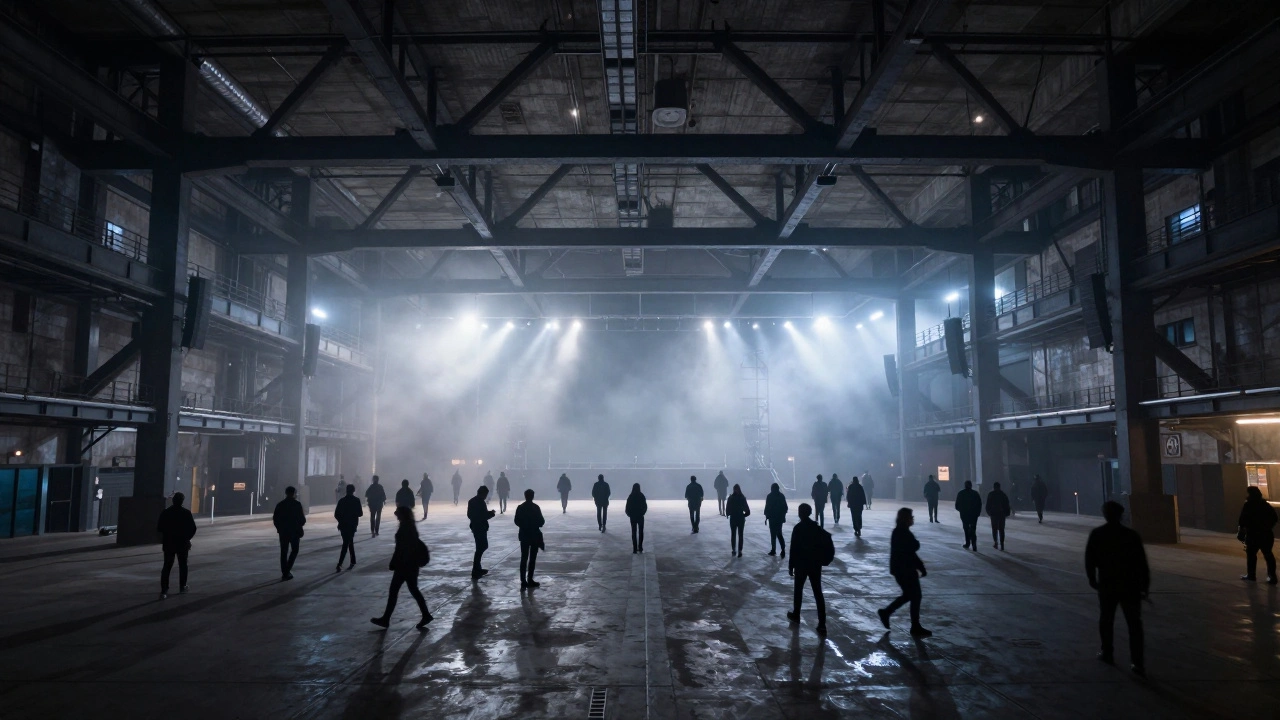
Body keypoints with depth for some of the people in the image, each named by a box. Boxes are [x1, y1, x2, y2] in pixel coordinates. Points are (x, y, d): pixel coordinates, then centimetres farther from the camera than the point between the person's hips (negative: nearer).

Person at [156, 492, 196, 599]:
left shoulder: (165, 512, -3)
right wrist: (188, 537, 10)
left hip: (168, 544, 1)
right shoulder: (186, 513, -8)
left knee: (167, 566, 2)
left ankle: (164, 590, -8)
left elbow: (159, 528, -1)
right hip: (182, 544, -1)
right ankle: (182, 587, 23)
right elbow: (193, 528, -8)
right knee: (183, 566, 15)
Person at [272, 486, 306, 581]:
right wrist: (299, 526, 11)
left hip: (283, 532, 4)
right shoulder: (297, 504, -10)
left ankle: (284, 573, 11)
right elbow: (302, 519, -11)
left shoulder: (280, 504, 2)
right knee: (294, 550, 11)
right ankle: (287, 570, -3)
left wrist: (279, 528, 18)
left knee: (284, 552, 10)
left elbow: (275, 519, 3)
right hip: (294, 531, -3)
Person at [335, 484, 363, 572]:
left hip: (343, 526, 4)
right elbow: (360, 513, -9)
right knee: (346, 544, -4)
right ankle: (339, 564, -16)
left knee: (349, 543, 19)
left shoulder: (342, 500, 2)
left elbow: (336, 514, 1)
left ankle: (353, 562, 23)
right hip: (352, 525, -3)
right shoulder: (356, 500, -7)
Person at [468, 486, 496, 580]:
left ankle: (477, 568, 26)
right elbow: (484, 516, -21)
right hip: (481, 528, -9)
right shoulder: (481, 502, -18)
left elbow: (469, 515, 13)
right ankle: (475, 572, 3)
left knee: (483, 546, 20)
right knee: (480, 548, 0)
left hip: (475, 527, 9)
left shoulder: (471, 501, 9)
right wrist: (491, 513, -1)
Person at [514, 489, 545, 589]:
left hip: (524, 535, 3)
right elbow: (541, 522, -12)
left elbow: (517, 521, 1)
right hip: (534, 535, -3)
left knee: (524, 558, 7)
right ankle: (529, 580, 7)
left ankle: (523, 581, 1)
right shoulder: (536, 507, -13)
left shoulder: (520, 507, -2)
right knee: (532, 559, 6)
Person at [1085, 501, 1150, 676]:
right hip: (1130, 586, 0)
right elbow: (1142, 563, -4)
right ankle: (1137, 662, -3)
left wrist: (1092, 578, 11)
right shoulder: (1132, 535, -4)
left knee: (1106, 620, 16)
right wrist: (1145, 585, 4)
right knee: (1134, 623, 3)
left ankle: (1107, 653, 24)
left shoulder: (1096, 534, -4)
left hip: (1107, 585, 0)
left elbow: (1089, 559, -1)